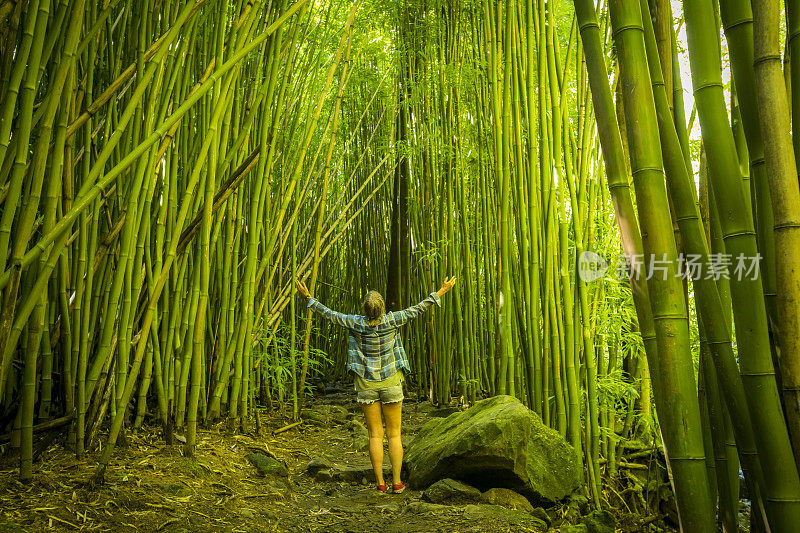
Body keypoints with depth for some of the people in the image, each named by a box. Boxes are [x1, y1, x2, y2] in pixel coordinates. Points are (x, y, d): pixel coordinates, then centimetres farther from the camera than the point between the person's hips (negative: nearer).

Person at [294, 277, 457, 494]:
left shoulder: (357, 323, -11)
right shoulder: (390, 321, -12)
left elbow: (329, 314, -3)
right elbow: (418, 309, -6)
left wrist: (308, 297, 7)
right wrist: (440, 293, 4)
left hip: (366, 384, 1)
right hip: (391, 383, -1)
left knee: (375, 435, 6)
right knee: (394, 434, 8)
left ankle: (380, 483, 8)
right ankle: (397, 482, 10)